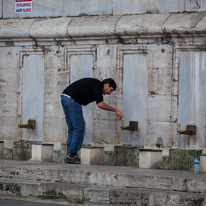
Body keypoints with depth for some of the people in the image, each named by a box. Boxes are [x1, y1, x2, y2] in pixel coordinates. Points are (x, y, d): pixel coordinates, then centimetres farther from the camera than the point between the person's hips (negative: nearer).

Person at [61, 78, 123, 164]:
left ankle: (69, 156, 13)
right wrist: (115, 110, -5)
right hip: (72, 99, -10)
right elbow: (100, 104, -13)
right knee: (79, 128, -4)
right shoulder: (98, 85, -3)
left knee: (72, 129, 13)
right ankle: (72, 155, -2)